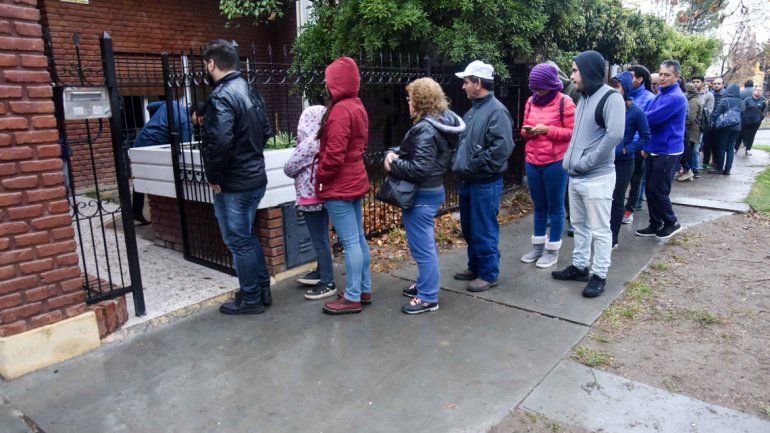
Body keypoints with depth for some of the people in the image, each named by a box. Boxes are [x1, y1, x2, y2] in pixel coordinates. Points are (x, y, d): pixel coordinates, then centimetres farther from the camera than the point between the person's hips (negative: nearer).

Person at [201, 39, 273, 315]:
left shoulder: (221, 96, -18)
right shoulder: (249, 91, 10)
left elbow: (220, 142, -28)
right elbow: (266, 131, 15)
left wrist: (214, 177, -15)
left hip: (232, 185, -9)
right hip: (255, 177, 9)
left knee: (239, 241, 4)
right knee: (247, 237, 21)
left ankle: (250, 299, 18)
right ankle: (262, 290, 30)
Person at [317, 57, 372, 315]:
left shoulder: (340, 111, -17)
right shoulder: (358, 107, 12)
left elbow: (334, 154, -21)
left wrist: (319, 177, -7)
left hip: (339, 186, -10)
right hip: (355, 181, 10)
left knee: (350, 242, -4)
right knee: (359, 238, 14)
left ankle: (352, 298, 5)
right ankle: (364, 289, 25)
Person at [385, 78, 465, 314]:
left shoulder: (425, 129, -22)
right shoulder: (439, 122, 8)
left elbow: (419, 168, -27)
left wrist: (393, 164, -13)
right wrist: (394, 154, -1)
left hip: (421, 196, -10)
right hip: (433, 190, 10)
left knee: (422, 246, 0)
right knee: (426, 243, 21)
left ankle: (428, 298, 12)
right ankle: (426, 283, 37)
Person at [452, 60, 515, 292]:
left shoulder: (496, 111, -16)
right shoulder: (473, 110, 14)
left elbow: (502, 148, -25)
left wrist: (475, 167, -20)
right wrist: (458, 163, 9)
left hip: (485, 184, -9)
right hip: (467, 181, 9)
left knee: (485, 231, 1)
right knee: (469, 229, 18)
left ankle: (489, 274, 16)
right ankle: (474, 267, 34)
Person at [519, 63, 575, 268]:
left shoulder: (564, 102, -8)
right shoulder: (531, 102, 9)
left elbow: (573, 132, -10)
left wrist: (548, 130, -19)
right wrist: (527, 131, -5)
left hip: (555, 163, -5)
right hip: (532, 162, 6)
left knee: (555, 206, 6)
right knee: (539, 206, 15)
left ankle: (553, 249, 17)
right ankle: (538, 245, 27)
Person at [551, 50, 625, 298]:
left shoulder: (611, 98, -12)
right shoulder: (584, 98, 15)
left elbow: (615, 134, -23)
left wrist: (586, 163, -19)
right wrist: (570, 160, 5)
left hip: (597, 178, -9)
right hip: (575, 176, 9)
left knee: (599, 230, 1)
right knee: (579, 224, 17)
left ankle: (599, 275, 12)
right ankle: (579, 266, 30)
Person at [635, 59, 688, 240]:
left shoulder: (676, 98, -17)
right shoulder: (660, 95, 12)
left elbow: (650, 119, -24)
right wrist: (646, 145, 6)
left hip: (668, 152, -8)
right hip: (653, 150, 8)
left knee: (658, 191, -3)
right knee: (650, 190, 11)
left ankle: (672, 223, 16)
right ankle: (655, 225, 22)